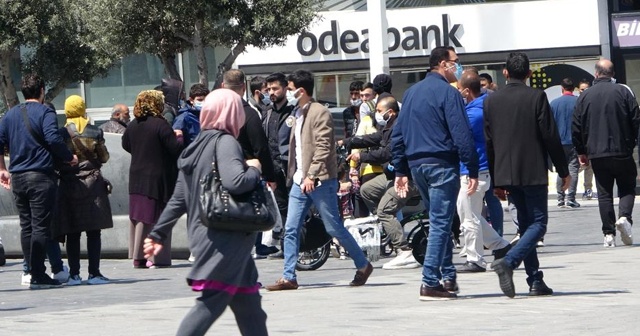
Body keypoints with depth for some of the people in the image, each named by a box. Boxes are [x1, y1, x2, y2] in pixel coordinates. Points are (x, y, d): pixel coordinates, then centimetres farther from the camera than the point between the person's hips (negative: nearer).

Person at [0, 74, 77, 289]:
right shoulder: (44, 112, -7)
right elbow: (53, 139, -20)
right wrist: (70, 158, -7)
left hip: (17, 178, 6)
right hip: (41, 175, -6)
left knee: (26, 226, 11)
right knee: (41, 226, -6)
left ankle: (33, 272, 13)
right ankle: (38, 275, -9)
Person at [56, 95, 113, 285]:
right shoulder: (95, 132, -2)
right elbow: (104, 157, 6)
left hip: (68, 184, 0)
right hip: (92, 184, 0)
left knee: (72, 234, 5)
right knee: (93, 233, 1)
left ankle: (74, 274, 3)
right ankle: (94, 273, -2)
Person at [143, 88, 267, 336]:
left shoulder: (196, 147, 15)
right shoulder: (225, 142, -11)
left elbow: (178, 200, 16)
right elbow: (235, 183, -28)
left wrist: (158, 234, 20)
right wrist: (254, 170, -8)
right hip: (226, 238, -9)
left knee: (248, 303, 14)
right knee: (211, 303, -9)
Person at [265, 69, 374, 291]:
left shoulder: (319, 112, -11)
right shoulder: (298, 114, 17)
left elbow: (323, 148, -18)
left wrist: (311, 176, -24)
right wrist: (294, 175, 15)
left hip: (320, 181, -8)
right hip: (300, 181, 8)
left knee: (334, 228, -1)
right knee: (291, 229, 1)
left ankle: (363, 266, 13)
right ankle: (288, 277, 1)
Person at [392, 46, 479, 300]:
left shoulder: (411, 93, 14)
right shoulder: (448, 93, -9)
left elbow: (398, 134, 15)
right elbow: (462, 135, -15)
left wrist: (400, 170, 17)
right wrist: (473, 171, -12)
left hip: (416, 164, 7)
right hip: (441, 164, -7)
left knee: (439, 221, 17)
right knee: (441, 223, -6)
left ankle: (448, 276, 17)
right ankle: (430, 283, -11)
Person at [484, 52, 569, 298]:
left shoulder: (491, 100, 5)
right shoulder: (536, 97, -8)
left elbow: (489, 142, 8)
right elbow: (550, 137, -8)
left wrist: (496, 180, 15)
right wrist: (563, 171, 2)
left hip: (506, 173, 5)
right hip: (533, 172, -5)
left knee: (525, 222, 12)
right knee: (538, 222, 0)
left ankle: (535, 281, 9)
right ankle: (509, 261, -22)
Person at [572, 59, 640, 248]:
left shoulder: (584, 96, 3)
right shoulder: (623, 92, -2)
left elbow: (577, 128, 5)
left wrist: (581, 152, 15)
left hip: (597, 154, 2)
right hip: (622, 151, -1)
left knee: (604, 193, 5)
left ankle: (609, 234, 0)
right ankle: (624, 217, -17)